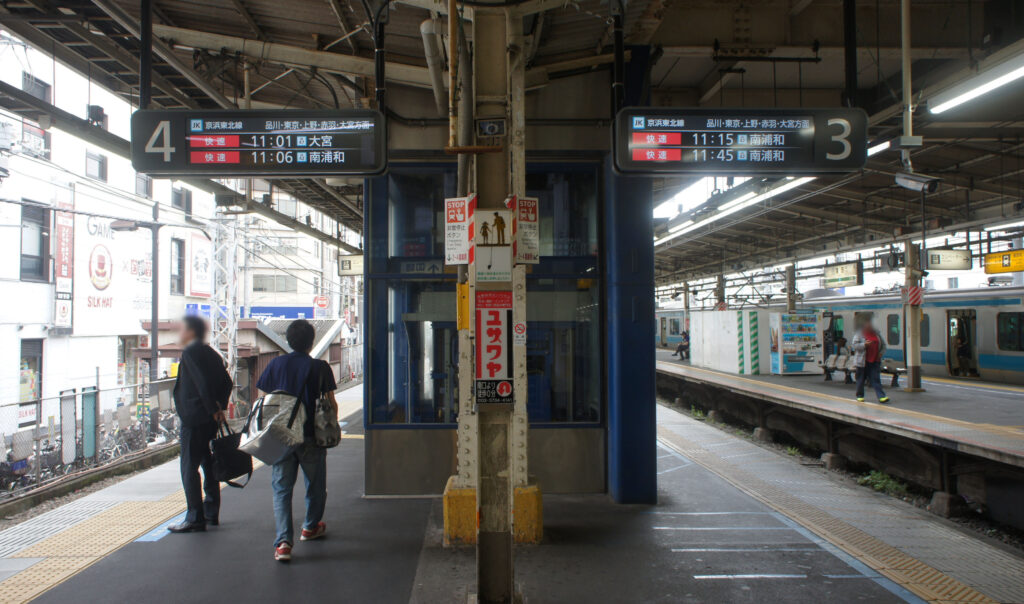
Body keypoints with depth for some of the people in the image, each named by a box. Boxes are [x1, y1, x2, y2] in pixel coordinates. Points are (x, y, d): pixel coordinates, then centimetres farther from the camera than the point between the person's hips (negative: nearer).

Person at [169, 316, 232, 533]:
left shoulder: (190, 352, -12)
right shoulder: (211, 353, 15)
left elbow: (203, 383, -21)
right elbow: (227, 382, 14)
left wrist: (213, 409, -16)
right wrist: (220, 406, 6)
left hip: (194, 419, -9)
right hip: (209, 420, 9)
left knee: (189, 468, -4)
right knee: (208, 464, 15)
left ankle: (195, 518, -3)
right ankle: (211, 513, 23)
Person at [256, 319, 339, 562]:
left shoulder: (276, 364, 2)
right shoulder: (320, 367, -4)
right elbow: (331, 404, -3)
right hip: (311, 436, -1)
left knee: (281, 489, 5)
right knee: (315, 485, 19)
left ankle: (283, 541, -8)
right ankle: (311, 527, 36)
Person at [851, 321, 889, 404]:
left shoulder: (876, 334, 14)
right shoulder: (859, 334, 1)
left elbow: (883, 345, 21)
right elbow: (855, 345, -7)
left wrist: (881, 353, 3)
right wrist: (864, 344, -21)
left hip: (875, 361, 3)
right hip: (863, 362, -3)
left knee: (876, 379, -5)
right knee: (861, 379, 5)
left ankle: (881, 396, -11)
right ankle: (860, 396, 19)